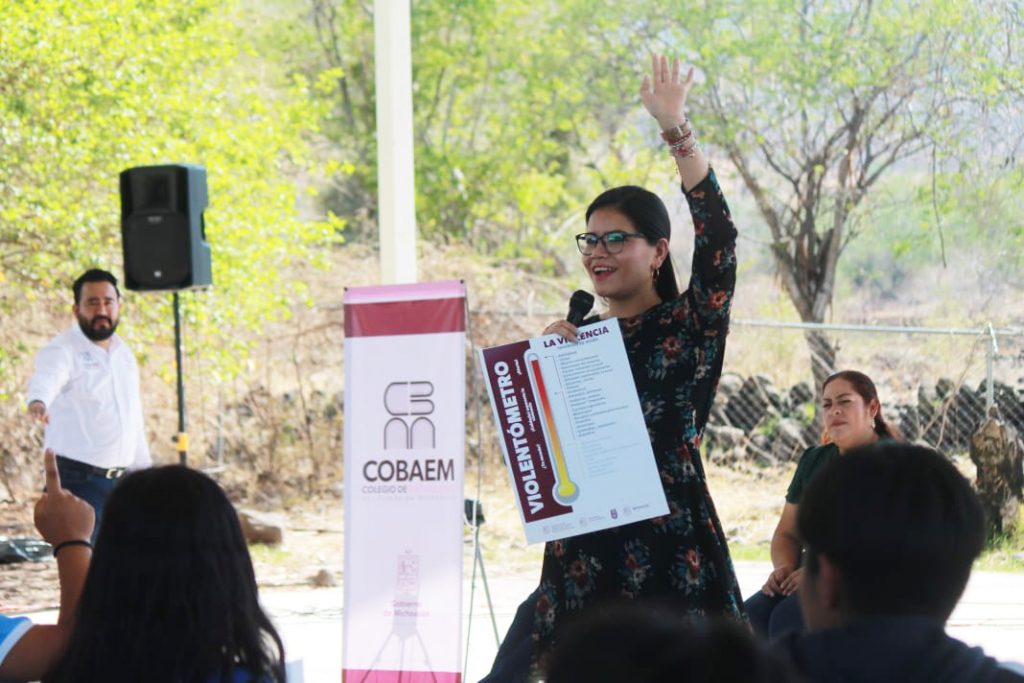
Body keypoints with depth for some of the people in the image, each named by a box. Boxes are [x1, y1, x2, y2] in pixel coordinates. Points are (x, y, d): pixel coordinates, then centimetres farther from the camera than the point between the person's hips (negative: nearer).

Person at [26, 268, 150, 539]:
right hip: (78, 482, -7)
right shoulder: (62, 350, -10)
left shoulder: (124, 353, 14)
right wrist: (38, 401, -56)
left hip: (122, 482, 7)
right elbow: (47, 378, -33)